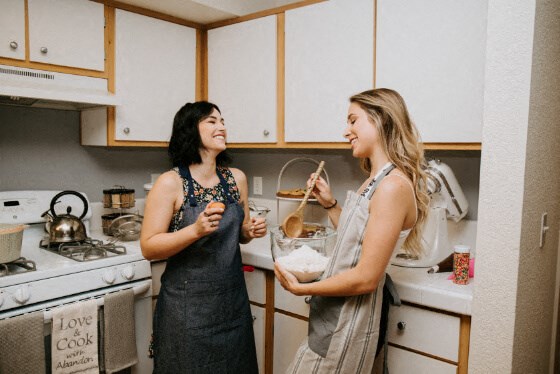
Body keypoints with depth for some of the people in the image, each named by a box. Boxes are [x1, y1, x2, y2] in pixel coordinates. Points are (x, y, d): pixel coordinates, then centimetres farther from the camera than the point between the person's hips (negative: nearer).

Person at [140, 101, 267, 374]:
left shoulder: (237, 178, 2)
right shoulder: (170, 183, -12)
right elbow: (148, 248, -14)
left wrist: (251, 231, -7)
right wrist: (196, 230, -27)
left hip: (233, 300, 5)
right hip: (187, 306, -4)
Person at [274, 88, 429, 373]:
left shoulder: (393, 186, -22)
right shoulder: (375, 181, 7)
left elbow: (366, 278, -24)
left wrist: (301, 288, -14)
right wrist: (329, 204, 5)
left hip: (347, 325, -8)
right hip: (334, 315, 9)